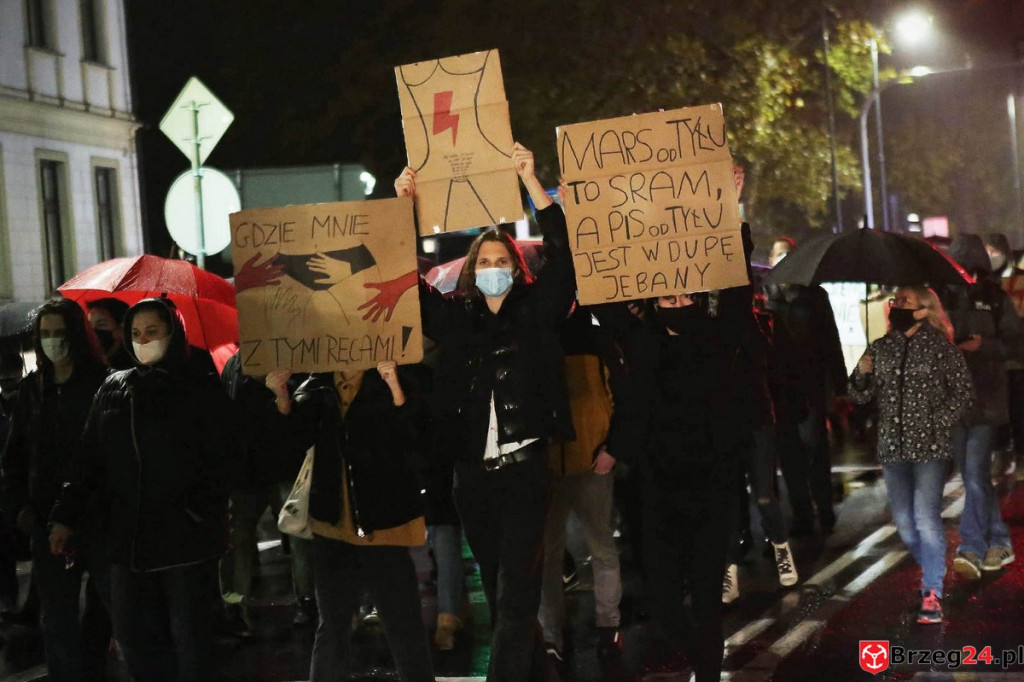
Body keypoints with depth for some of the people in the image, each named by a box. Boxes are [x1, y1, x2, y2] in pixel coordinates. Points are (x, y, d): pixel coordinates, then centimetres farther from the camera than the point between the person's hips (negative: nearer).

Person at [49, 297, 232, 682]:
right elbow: (90, 461, 12)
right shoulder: (113, 390, 12)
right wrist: (66, 517, 4)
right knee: (133, 636, 6)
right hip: (128, 539, 5)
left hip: (186, 539, -4)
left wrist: (200, 514, -16)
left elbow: (220, 463, -5)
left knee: (189, 639, 2)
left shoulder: (200, 389, -1)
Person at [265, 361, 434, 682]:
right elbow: (300, 435, -1)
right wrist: (282, 395, -18)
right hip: (332, 525, 4)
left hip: (384, 523, -4)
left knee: (404, 625, -4)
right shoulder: (319, 387, 8)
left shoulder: (397, 379, -3)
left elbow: (410, 437, -14)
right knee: (331, 627, 14)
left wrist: (395, 387, -30)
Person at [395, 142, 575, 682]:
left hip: (524, 470, -3)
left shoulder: (535, 312, 2)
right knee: (499, 592, 12)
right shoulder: (453, 316, 7)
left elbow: (562, 251, -6)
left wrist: (530, 180, -10)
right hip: (472, 473, 3)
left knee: (516, 595, -9)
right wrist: (404, 209, -5)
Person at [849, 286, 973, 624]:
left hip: (929, 445, -5)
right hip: (892, 445, 5)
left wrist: (939, 422, -12)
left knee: (926, 518, -13)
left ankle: (932, 593, -9)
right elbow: (860, 397, 8)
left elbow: (963, 392, -3)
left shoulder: (941, 347, -4)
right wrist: (862, 374, -12)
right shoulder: (880, 348, 8)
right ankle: (931, 572, 31)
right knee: (904, 521, 10)